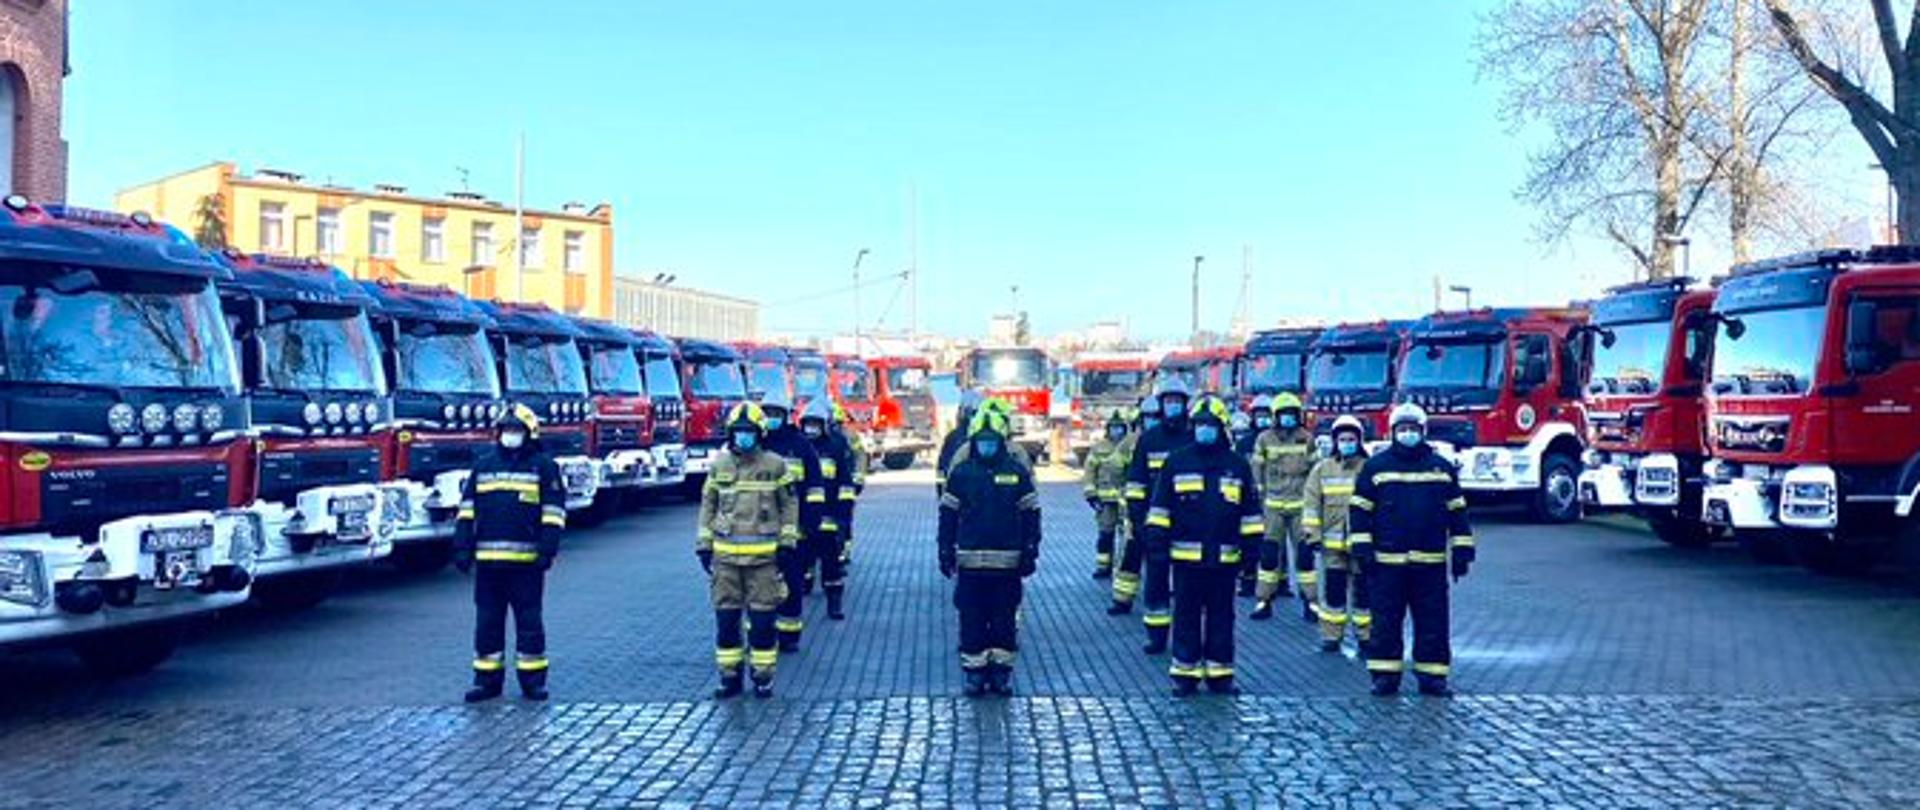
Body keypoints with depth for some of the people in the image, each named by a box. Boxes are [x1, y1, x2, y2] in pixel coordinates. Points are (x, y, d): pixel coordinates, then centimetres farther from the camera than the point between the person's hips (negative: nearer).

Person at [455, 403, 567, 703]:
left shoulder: (543, 466, 2)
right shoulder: (484, 467, 14)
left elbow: (553, 511, -2)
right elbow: (467, 509, 15)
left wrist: (547, 550, -10)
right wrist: (462, 547, 7)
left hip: (526, 561, -4)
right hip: (488, 560, 4)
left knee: (529, 621, 3)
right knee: (487, 620, 7)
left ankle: (532, 679, 10)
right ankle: (487, 679, 15)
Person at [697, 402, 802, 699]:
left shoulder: (775, 465, 1)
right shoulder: (719, 465, 7)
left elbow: (790, 504, 6)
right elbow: (708, 505, 13)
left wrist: (787, 542, -1)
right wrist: (704, 543, 9)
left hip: (764, 554, -2)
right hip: (726, 555, 2)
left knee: (763, 619, 1)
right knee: (726, 618, 5)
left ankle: (763, 676, 12)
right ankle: (729, 676, 15)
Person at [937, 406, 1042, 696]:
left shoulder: (1018, 474, 1)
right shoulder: (961, 474, 2)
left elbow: (1031, 516, 4)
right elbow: (948, 516, 6)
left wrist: (1030, 553, 0)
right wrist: (946, 553, 3)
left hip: (1007, 562, 0)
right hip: (970, 561, 0)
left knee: (1005, 618, 6)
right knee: (972, 619, 4)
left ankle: (1002, 671, 17)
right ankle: (974, 672, 14)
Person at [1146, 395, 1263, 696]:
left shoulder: (1238, 465, 6)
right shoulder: (1177, 462, 4)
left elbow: (1250, 511, 9)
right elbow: (1160, 505, 7)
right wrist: (1156, 538, 0)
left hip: (1225, 557, 1)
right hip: (1186, 556, -1)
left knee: (1221, 617, 8)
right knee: (1187, 616, 5)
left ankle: (1220, 673, 16)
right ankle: (1185, 672, 12)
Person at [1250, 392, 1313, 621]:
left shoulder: (1307, 439, 5)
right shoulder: (1265, 440, 3)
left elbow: (1316, 470, 11)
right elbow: (1257, 470, 8)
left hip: (1301, 504, 0)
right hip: (1274, 505, 0)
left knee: (1305, 553, -1)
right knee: (1269, 553, 0)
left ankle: (1309, 601, 6)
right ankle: (1263, 600, 7)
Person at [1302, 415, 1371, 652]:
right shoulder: (1322, 469, 6)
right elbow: (1311, 503, 5)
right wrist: (1311, 534, -1)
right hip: (1332, 542, 1)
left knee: (1363, 589, 4)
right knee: (1333, 589, 5)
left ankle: (1365, 635, 14)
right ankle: (1331, 635, 13)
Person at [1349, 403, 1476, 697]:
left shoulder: (1442, 468, 10)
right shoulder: (1375, 467, 4)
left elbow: (1457, 511, 12)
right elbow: (1359, 510, 4)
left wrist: (1461, 551, 7)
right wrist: (1362, 548, -4)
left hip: (1431, 563, 2)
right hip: (1386, 562, -1)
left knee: (1433, 623, 4)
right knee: (1386, 622, 3)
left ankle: (1432, 676, 12)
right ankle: (1385, 676, 10)